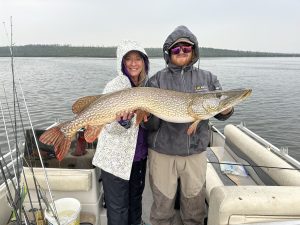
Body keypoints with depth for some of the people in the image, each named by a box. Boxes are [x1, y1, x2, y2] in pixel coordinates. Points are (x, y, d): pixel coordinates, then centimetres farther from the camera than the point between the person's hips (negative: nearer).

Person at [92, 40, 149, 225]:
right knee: (118, 206, 8)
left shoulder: (147, 85, 5)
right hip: (117, 157, -6)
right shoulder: (114, 86, -14)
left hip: (139, 154, 6)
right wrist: (122, 120, -38)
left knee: (136, 198, 24)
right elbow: (109, 127, -20)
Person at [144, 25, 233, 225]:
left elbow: (221, 111, 8)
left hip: (196, 152, 2)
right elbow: (151, 125, -6)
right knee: (162, 206, 12)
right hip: (162, 153, -1)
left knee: (195, 207, 17)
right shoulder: (157, 80, -2)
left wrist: (226, 110, -14)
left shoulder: (208, 79, 5)